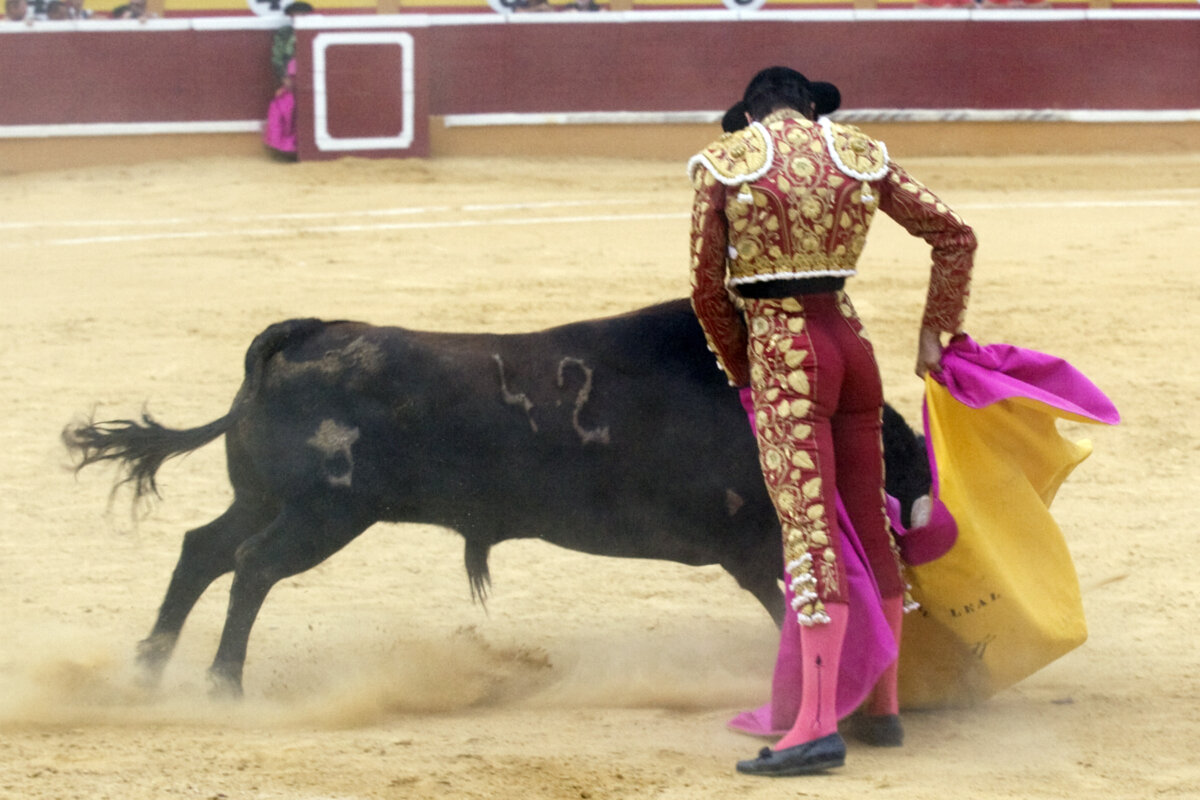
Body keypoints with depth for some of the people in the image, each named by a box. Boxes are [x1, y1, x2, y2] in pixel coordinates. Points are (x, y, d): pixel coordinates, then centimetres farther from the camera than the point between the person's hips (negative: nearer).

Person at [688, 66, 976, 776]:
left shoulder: (724, 164, 0)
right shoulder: (861, 156, 9)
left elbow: (708, 290, 3)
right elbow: (955, 235, 12)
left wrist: (741, 368, 18)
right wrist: (935, 335, 17)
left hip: (781, 352, -4)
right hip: (852, 344, 4)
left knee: (810, 531, -12)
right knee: (871, 523, 15)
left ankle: (818, 725, -20)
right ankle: (885, 707, 24)